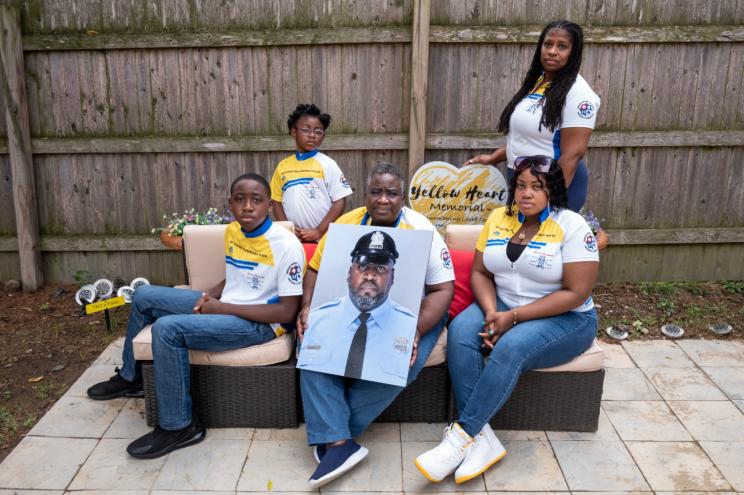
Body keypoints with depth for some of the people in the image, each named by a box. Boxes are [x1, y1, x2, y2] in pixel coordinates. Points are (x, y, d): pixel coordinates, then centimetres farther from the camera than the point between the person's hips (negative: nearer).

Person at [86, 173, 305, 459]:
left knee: (167, 328, -26)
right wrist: (210, 295, -2)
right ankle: (131, 375, 33)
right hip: (225, 307, 9)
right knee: (144, 296, 11)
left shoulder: (286, 245, -21)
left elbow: (287, 312, -22)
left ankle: (180, 427, -10)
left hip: (259, 323, -9)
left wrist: (223, 308, -20)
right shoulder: (232, 232, 4)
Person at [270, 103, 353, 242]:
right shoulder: (283, 166, 8)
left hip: (321, 239, -3)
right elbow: (277, 201, 11)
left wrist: (319, 232, -12)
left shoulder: (327, 164, -3)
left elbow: (340, 202, -6)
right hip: (292, 239, 3)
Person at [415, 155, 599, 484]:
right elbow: (479, 272, 4)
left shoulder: (572, 226, -11)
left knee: (511, 347, -35)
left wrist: (513, 317, -22)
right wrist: (492, 312, -17)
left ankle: (461, 435, -27)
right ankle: (481, 437, -27)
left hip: (565, 318, -4)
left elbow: (576, 293, -17)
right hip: (503, 307, 5)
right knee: (459, 331, -25)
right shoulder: (499, 218, 4)